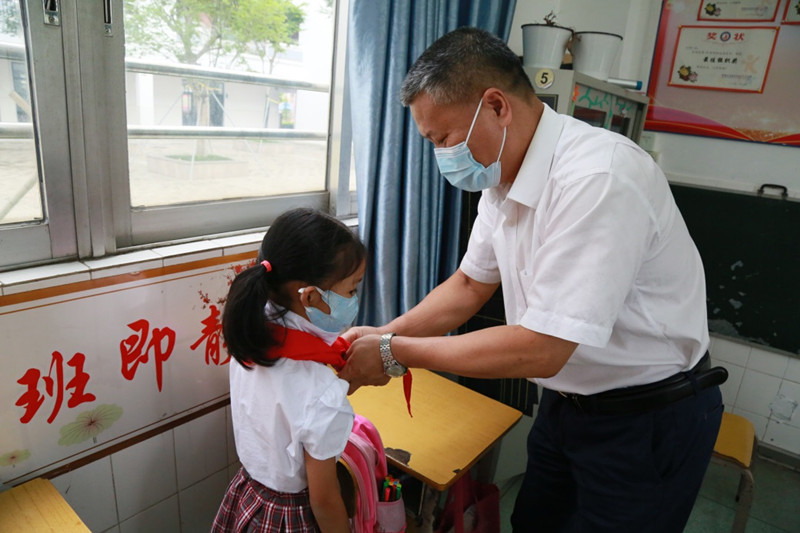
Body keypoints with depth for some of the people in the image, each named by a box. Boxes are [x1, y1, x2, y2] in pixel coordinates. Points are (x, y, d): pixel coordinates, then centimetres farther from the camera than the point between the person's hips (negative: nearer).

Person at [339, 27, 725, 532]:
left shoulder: (599, 177, -31)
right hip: (568, 401, 8)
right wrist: (384, 335, -7)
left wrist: (396, 353, -24)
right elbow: (470, 284, 6)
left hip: (649, 422, -7)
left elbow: (541, 349, -32)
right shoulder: (502, 175, -2)